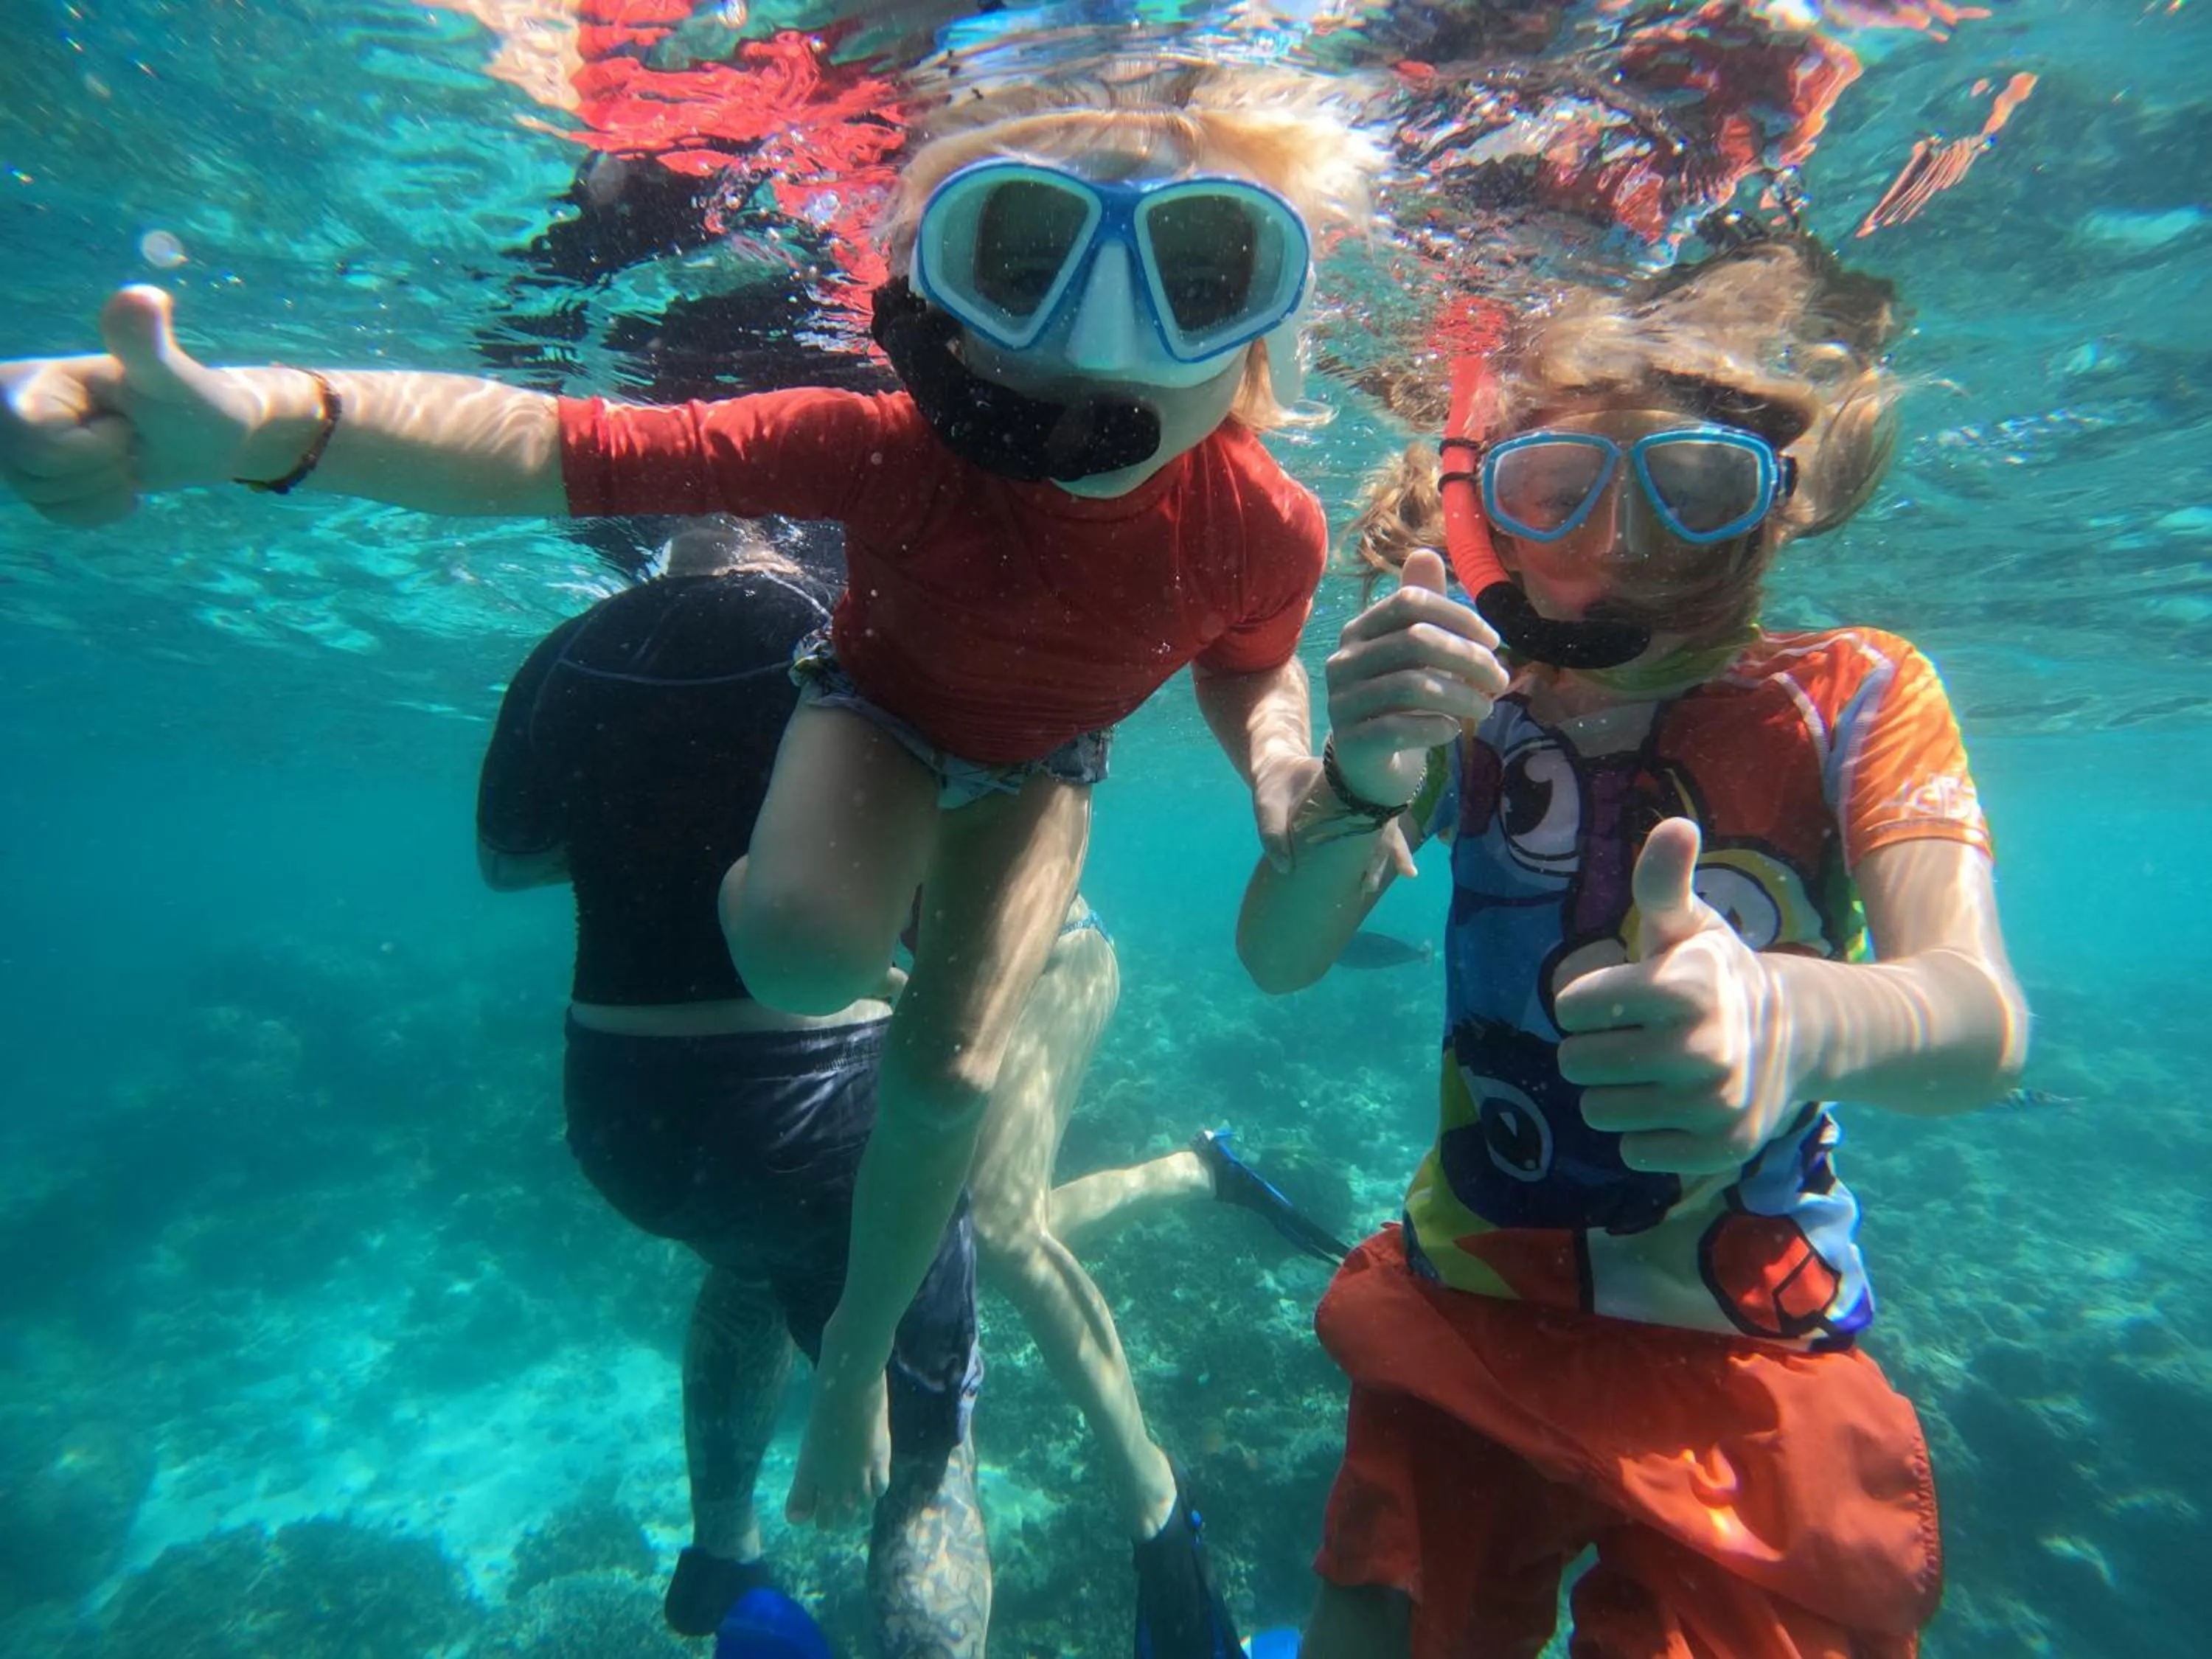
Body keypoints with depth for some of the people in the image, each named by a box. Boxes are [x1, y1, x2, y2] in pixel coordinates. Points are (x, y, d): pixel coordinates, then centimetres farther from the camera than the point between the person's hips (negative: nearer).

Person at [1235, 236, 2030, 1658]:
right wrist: (1360, 789, -36)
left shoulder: (1853, 697, -9)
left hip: (1750, 1362, 0)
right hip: (1469, 1303, 1)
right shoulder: (1472, 701, -6)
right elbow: (1278, 960, -15)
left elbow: (1983, 1020, -24)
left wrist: (1787, 1014, -47)